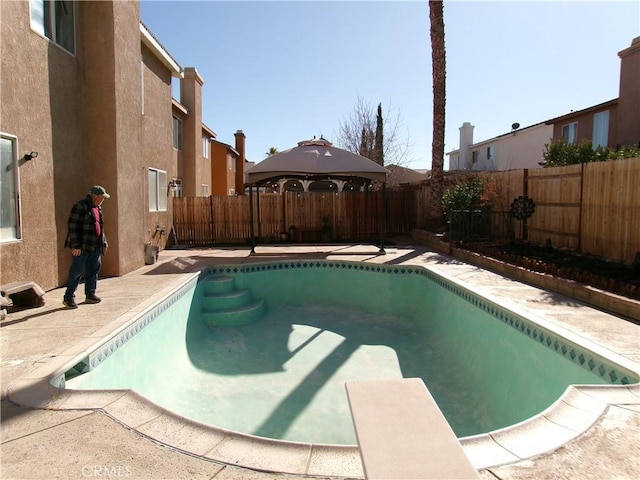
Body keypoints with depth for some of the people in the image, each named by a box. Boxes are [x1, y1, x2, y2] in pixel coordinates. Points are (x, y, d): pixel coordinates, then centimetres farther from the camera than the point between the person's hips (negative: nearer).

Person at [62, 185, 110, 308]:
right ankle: (68, 298, 4)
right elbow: (72, 226, -17)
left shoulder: (98, 208, 15)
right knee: (76, 271, -4)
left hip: (95, 247, 8)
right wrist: (75, 245, -20)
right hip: (81, 247, -8)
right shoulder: (80, 207, -13)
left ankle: (90, 294, 22)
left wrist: (104, 243, 20)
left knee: (93, 270, 12)